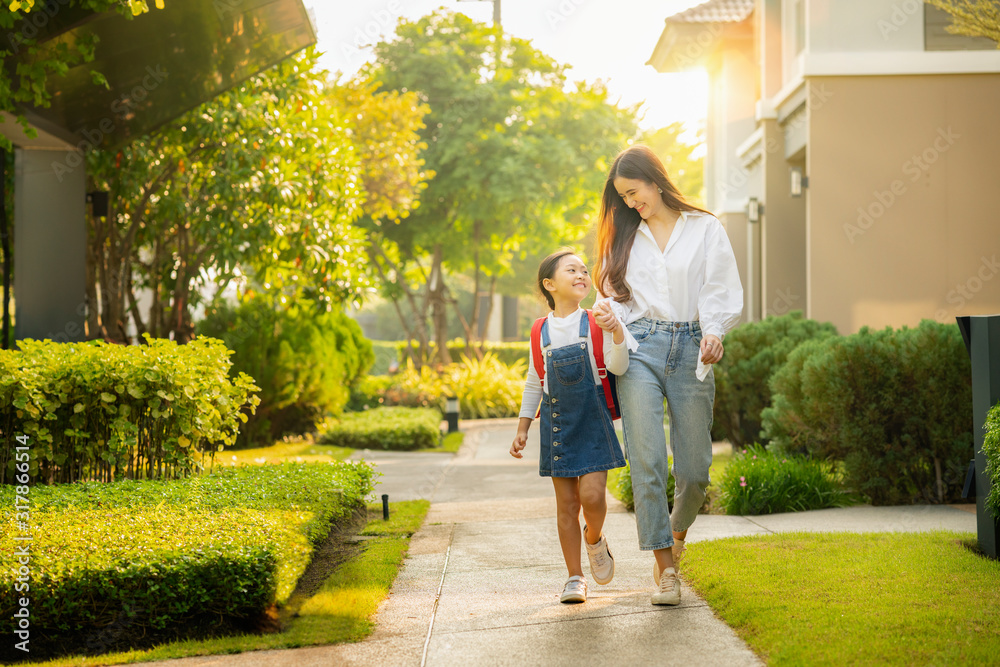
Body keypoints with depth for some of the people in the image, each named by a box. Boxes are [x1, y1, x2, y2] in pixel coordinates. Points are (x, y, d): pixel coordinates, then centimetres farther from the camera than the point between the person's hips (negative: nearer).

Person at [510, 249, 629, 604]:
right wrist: (522, 428, 12)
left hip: (592, 421, -2)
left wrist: (616, 331, -29)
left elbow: (618, 367, -13)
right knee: (566, 504, 3)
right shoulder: (542, 332, 4)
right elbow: (533, 384, 13)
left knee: (591, 494, -14)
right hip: (557, 424, 2)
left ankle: (595, 539, 20)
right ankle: (575, 578, 13)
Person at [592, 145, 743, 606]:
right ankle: (665, 567, -4)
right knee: (647, 460, -11)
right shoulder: (625, 236, 16)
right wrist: (610, 314, -6)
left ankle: (678, 529, 34)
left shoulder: (704, 228, 8)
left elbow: (722, 290, 2)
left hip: (690, 350, -1)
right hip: (640, 349, 1)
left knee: (694, 468, 2)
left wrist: (713, 331, -16)